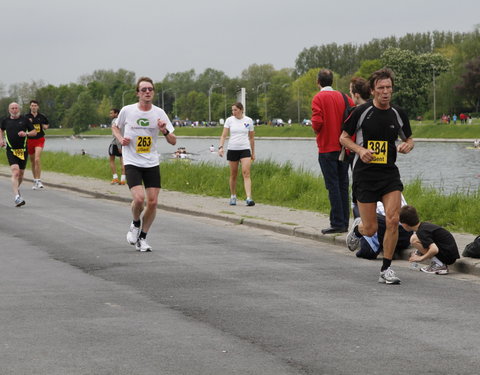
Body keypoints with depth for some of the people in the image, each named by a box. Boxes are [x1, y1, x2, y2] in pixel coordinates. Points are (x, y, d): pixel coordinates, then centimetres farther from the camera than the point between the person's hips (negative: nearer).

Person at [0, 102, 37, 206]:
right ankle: (17, 197, -28)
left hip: (23, 150, 2)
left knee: (21, 173, 12)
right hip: (11, 150, -2)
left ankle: (17, 188, 42)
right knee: (15, 172, -19)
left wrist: (26, 133, -13)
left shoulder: (25, 120, 3)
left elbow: (34, 132, 5)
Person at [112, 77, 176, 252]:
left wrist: (165, 131, -17)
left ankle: (142, 237, 18)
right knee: (139, 198, -20)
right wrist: (120, 138, -5)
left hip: (152, 164, 3)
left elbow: (173, 141, 3)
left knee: (152, 202, -2)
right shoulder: (127, 111, -5)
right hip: (132, 163, -3)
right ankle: (135, 223, 12)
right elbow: (115, 127, 15)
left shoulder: (159, 113, -1)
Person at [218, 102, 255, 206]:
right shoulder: (229, 120, 3)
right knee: (233, 175, 7)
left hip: (245, 150, -1)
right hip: (232, 150, 1)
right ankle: (233, 197, 23)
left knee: (246, 173, -14)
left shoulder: (248, 121, 4)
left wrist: (253, 153, 14)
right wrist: (221, 147, -18)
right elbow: (224, 135, -2)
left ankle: (248, 198, -22)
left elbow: (251, 138, 12)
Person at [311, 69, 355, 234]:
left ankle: (337, 223, -6)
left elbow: (317, 122, -18)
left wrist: (316, 129, 3)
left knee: (333, 186, -4)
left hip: (327, 148, -5)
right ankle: (344, 223, 12)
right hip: (344, 148, 5)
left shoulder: (319, 98, -8)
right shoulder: (343, 97, 8)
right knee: (343, 185, 10)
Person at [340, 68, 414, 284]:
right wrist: (360, 149, -15)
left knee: (392, 220, -13)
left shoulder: (398, 114, 4)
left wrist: (407, 146, -6)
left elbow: (408, 139, 18)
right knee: (371, 229, -1)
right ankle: (357, 228, 38)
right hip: (365, 175, -3)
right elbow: (343, 138, 3)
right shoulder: (362, 112, -6)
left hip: (390, 174, 3)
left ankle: (386, 270, 1)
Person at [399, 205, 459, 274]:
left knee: (414, 239, -14)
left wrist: (421, 258, -15)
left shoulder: (421, 232, -18)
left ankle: (439, 265, -10)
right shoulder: (424, 224, 10)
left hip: (448, 255, -10)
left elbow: (434, 249, -30)